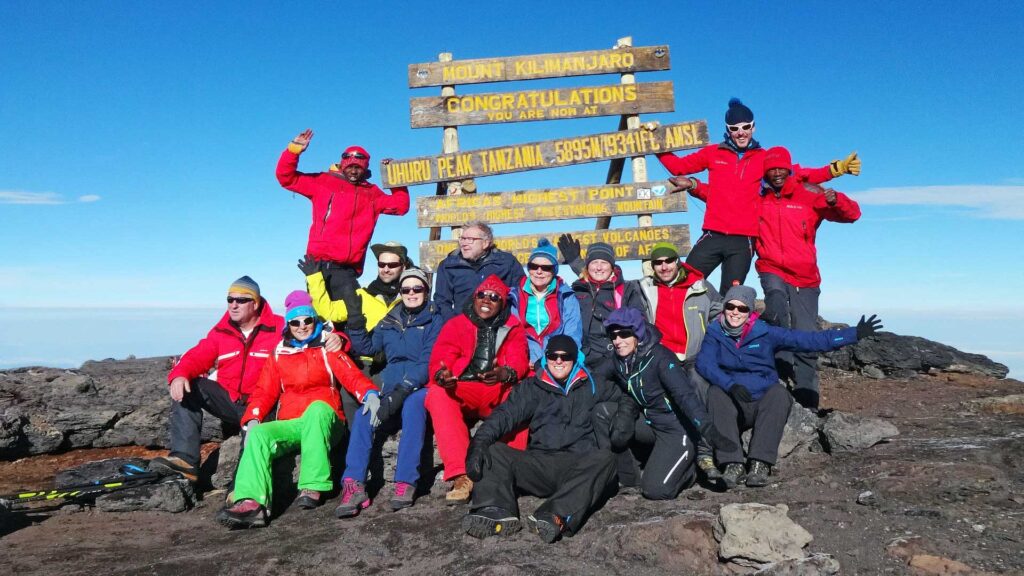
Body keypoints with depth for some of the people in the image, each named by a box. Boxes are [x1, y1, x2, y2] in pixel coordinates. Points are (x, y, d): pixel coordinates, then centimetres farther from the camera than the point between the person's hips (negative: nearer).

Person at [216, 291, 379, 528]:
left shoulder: (327, 349, 9)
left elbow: (351, 375, -5)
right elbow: (265, 391, 10)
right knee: (259, 435, -26)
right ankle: (251, 503, -45)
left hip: (323, 421, -3)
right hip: (290, 425, 3)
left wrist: (370, 393, -27)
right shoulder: (279, 354, 17)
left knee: (316, 407, -36)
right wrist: (253, 419, -9)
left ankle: (312, 488, -38)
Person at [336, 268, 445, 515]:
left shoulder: (434, 321, 4)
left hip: (422, 389, -4)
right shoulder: (390, 322, 20)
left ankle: (406, 483, -39)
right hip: (391, 390, 4)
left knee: (412, 404, -38)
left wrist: (403, 390, -22)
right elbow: (367, 347, 17)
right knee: (364, 413, -26)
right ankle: (354, 485, -33)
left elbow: (428, 363, -8)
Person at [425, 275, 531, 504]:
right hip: (461, 391, 0)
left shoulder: (512, 327, 13)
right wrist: (442, 374, -26)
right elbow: (440, 358, -1)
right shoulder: (456, 324, 12)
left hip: (500, 391, 0)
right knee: (437, 394, -31)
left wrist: (506, 373, -28)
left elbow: (519, 360, -3)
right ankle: (460, 475, -37)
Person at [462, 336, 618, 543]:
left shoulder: (591, 387, 18)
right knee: (494, 451, -18)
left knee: (605, 459, -31)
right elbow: (506, 414, 2)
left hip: (579, 467, -1)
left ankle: (557, 515, -49)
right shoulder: (531, 387, 16)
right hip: (538, 463, 1)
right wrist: (479, 442, -15)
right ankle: (497, 512, -42)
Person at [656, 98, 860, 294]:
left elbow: (801, 174, 9)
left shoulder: (764, 158, 10)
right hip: (713, 236, 0)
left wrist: (837, 168, 0)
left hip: (744, 242, 0)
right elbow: (677, 166, 15)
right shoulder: (713, 153, 10)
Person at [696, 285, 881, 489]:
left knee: (779, 392, -29)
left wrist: (855, 334, -6)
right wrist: (730, 385, -33)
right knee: (715, 393, -30)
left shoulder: (765, 333, 3)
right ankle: (733, 464, -36)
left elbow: (810, 340, -1)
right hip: (731, 408, 0)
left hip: (765, 405, 1)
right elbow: (704, 363, -16)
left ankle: (760, 464, -35)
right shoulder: (715, 333, 2)